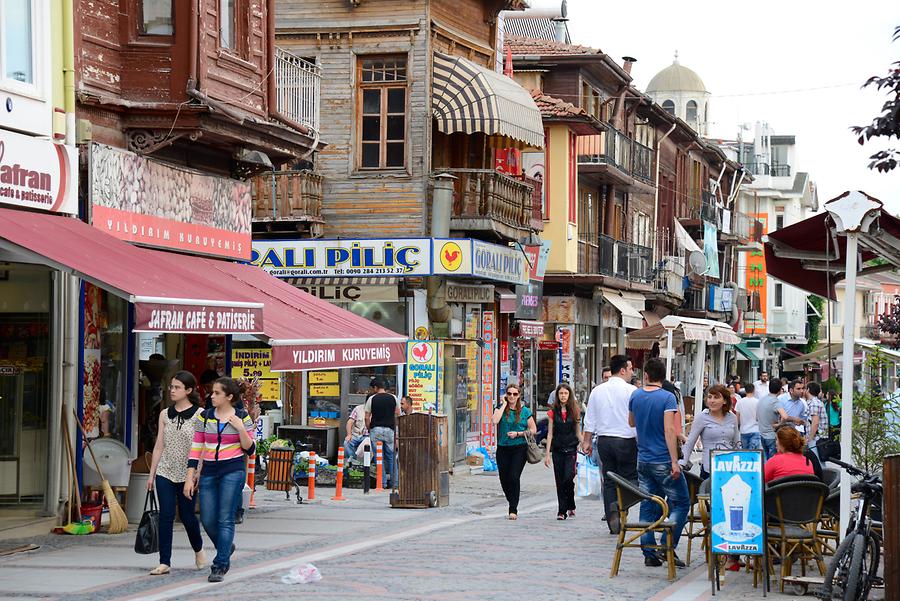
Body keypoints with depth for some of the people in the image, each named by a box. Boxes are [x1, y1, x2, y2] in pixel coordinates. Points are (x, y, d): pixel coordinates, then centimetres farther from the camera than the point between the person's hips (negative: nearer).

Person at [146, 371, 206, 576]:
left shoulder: (198, 415, -4)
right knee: (165, 516, -3)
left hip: (187, 474, -3)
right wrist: (152, 474, 8)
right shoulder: (165, 415, 8)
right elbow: (159, 446, 10)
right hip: (165, 472, 3)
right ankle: (164, 563, -1)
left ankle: (198, 550, 32)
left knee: (187, 516, 5)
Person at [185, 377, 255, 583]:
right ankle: (226, 548, 34)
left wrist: (241, 429, -15)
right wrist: (190, 477, 2)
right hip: (209, 472, 4)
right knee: (208, 520, 4)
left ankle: (220, 566, -3)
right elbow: (196, 448, 7)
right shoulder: (205, 417, 5)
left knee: (225, 519, -8)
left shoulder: (242, 417, -1)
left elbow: (250, 449, 0)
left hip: (233, 471, -4)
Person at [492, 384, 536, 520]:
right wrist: (504, 405, -8)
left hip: (519, 448, -2)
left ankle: (513, 509, -10)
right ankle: (513, 505, 28)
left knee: (514, 477, -15)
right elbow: (494, 421, -15)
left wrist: (518, 434, -8)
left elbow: (533, 429, 5)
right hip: (503, 448, 2)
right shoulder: (500, 408, 5)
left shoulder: (525, 411, 4)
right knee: (504, 480, 6)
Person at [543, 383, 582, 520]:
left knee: (568, 478, -14)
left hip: (571, 449, -1)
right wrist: (547, 454, 2)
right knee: (560, 482, 2)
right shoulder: (553, 412, 5)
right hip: (557, 450, 1)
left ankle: (570, 506, 6)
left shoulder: (575, 411, 4)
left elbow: (578, 433, 9)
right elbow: (550, 434, 6)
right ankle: (562, 511, 8)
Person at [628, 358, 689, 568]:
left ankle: (649, 553, 8)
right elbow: (669, 430, -20)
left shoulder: (635, 396, 5)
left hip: (643, 461, 6)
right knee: (681, 503, 4)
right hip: (663, 461, -6)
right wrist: (674, 462, -20)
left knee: (648, 506, 9)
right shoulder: (667, 398, -12)